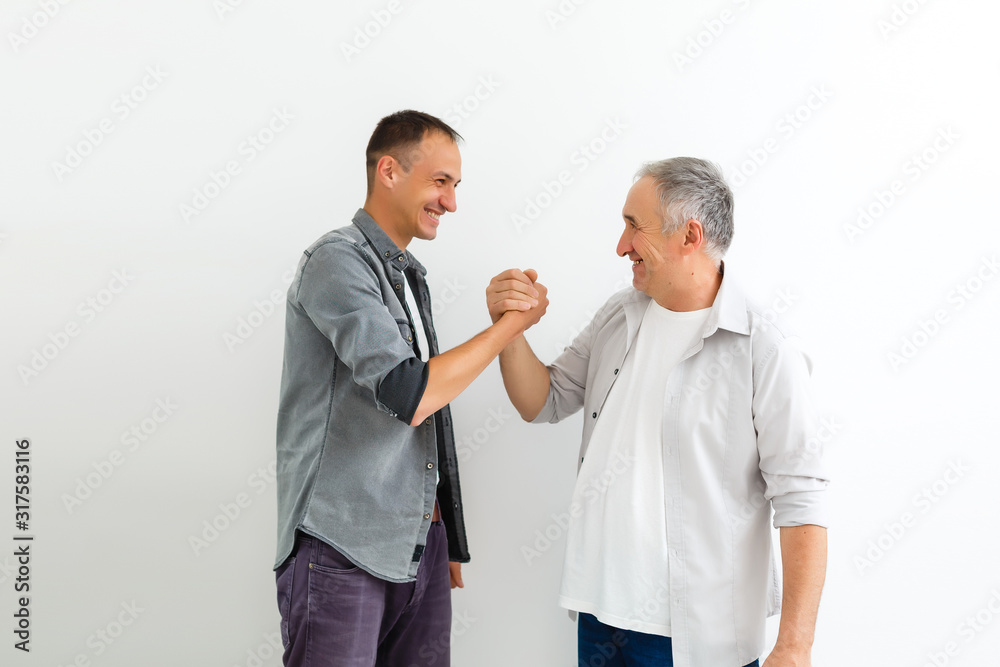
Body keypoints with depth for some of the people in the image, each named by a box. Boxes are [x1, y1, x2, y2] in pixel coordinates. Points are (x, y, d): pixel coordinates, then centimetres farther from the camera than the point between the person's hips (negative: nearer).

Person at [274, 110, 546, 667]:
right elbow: (409, 396, -22)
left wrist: (447, 538, 18)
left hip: (420, 546, 8)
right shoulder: (338, 261, -12)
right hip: (343, 552, -8)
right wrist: (512, 322, -12)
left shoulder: (410, 275, 15)